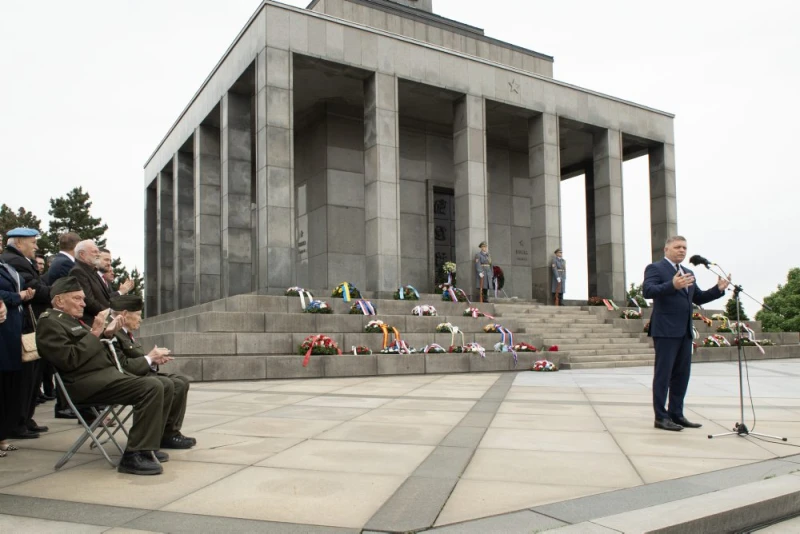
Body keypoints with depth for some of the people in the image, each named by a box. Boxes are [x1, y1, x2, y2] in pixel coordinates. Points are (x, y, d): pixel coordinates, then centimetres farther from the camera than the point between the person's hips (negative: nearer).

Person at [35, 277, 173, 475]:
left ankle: (146, 445, 9)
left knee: (163, 388, 3)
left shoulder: (73, 319, 24)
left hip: (108, 372, 10)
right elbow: (69, 360, -18)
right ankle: (135, 455, -24)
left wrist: (107, 334, 9)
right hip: (88, 381, -10)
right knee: (152, 387, -27)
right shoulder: (50, 322, -6)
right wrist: (95, 333, -14)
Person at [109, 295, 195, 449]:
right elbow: (122, 367, -24)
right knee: (167, 385, -27)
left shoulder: (126, 334, 16)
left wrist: (154, 360, -1)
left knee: (181, 382, 1)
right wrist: (150, 357, -14)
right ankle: (166, 435, -11)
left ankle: (171, 432, 0)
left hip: (141, 375, 11)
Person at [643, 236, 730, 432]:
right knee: (663, 373, -4)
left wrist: (718, 289, 4)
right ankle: (661, 417, 1)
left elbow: (698, 298, 21)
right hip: (665, 330, -8)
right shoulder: (655, 268, -4)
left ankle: (676, 414, 19)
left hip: (684, 331, 8)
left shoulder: (688, 273, 20)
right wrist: (672, 285, -35)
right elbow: (647, 291, -20)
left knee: (682, 374, 10)